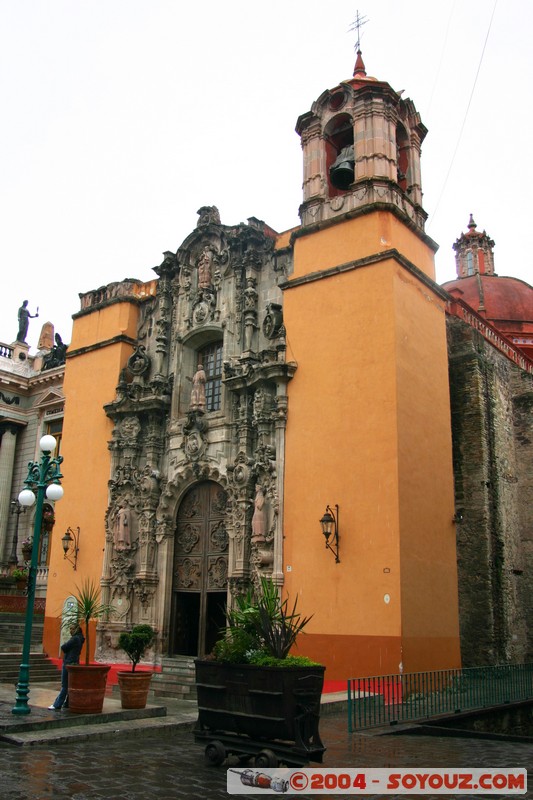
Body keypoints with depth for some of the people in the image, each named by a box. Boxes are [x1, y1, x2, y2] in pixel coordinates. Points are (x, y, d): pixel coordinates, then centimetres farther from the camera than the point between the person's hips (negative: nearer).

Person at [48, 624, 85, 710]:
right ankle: (67, 703, 16)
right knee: (70, 685, 12)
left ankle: (57, 705, -3)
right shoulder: (79, 639, 14)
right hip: (74, 663, 10)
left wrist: (65, 644, 2)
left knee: (65, 686, -6)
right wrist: (66, 645, -1)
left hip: (69, 663, -10)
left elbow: (63, 647, -16)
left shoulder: (75, 639, -16)